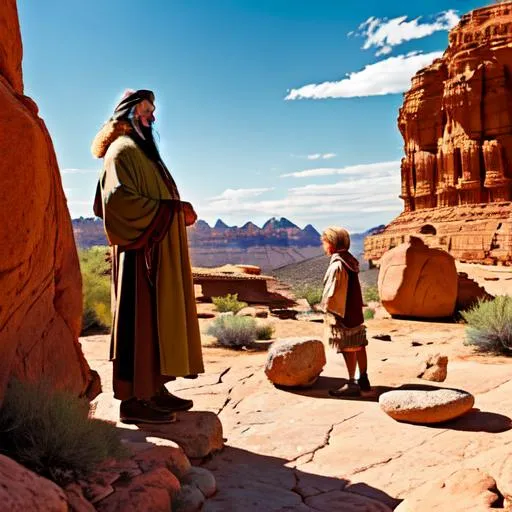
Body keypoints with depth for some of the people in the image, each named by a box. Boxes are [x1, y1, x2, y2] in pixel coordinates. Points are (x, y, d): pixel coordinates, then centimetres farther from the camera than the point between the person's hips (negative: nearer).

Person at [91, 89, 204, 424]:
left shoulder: (143, 149, 25)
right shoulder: (123, 148, -5)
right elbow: (118, 198, -19)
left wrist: (179, 211, 9)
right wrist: (172, 209, -18)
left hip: (159, 249, 10)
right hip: (141, 250, -10)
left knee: (158, 318, 8)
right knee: (140, 319, -9)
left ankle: (155, 389, 13)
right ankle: (133, 399, -5)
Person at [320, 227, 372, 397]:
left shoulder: (337, 265, -20)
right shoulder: (350, 260, 8)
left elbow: (331, 293, -19)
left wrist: (327, 310, -8)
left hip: (342, 314, -9)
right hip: (356, 312, 9)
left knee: (348, 350, 1)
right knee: (359, 347, 13)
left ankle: (352, 384, 12)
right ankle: (364, 383, 22)